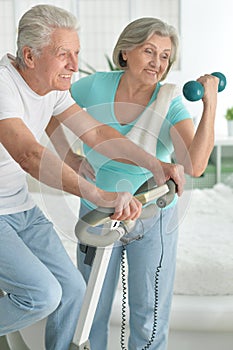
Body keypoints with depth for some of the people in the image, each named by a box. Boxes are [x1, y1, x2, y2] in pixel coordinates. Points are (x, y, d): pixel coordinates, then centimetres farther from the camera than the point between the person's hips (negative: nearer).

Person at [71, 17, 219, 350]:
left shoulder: (170, 103, -14)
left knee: (149, 317, 11)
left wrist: (210, 104, -31)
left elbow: (194, 165, -29)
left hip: (153, 220, -1)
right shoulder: (95, 86, -11)